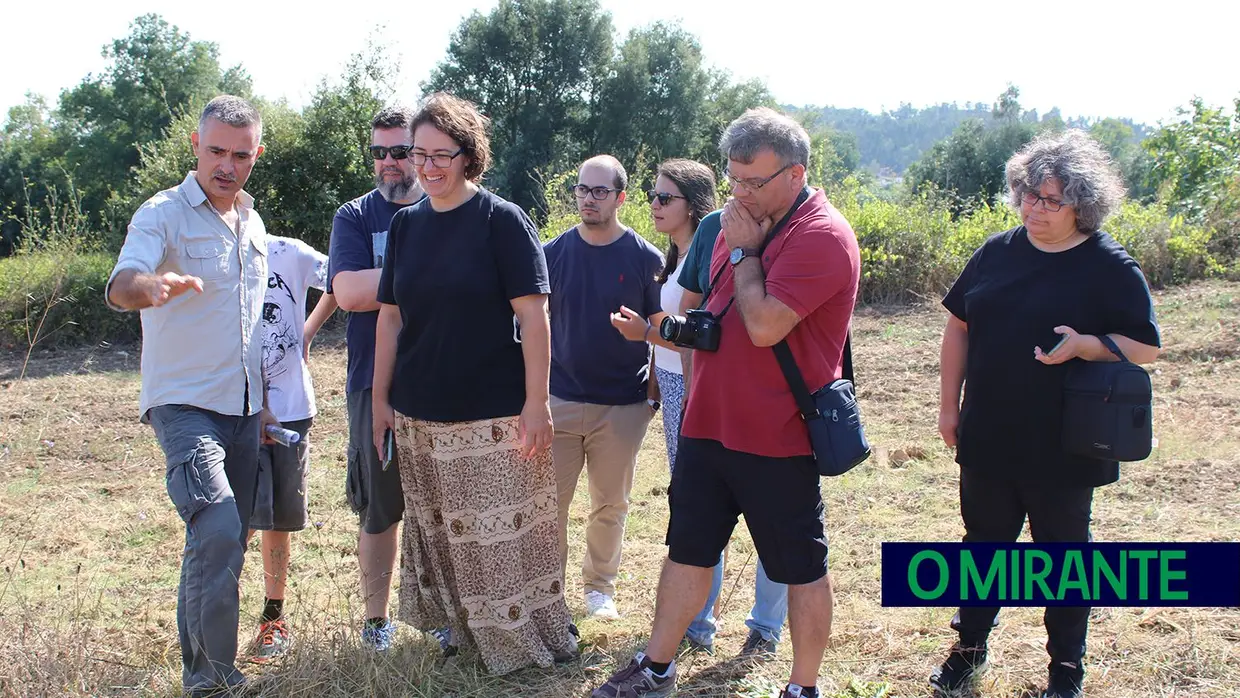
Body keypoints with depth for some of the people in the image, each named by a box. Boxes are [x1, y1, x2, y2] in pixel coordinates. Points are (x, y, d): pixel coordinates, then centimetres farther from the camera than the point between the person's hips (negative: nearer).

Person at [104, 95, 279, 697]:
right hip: (185, 405, -7)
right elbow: (119, 287, -28)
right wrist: (154, 285, -51)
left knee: (224, 546, 11)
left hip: (243, 411, 7)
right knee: (218, 533, -22)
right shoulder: (164, 214, -9)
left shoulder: (253, 225, 13)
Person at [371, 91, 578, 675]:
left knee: (504, 537, 0)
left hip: (494, 415, -5)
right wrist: (381, 398, 9)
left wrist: (536, 403, -14)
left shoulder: (502, 220, -7)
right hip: (419, 416, 5)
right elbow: (390, 317, 12)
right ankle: (464, 629, 29)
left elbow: (533, 316, -10)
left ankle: (524, 639, 17)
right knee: (439, 533, 12)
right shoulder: (406, 224, 8)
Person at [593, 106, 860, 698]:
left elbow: (764, 325, -26)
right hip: (709, 424, 8)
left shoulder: (822, 237, -17)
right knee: (688, 549, 17)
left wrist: (745, 251, -14)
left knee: (801, 568, 7)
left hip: (777, 439, -8)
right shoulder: (742, 222, 10)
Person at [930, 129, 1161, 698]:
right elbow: (959, 326, 11)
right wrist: (949, 405, 7)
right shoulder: (997, 252, 3)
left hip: (1061, 449, -4)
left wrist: (1084, 345, -27)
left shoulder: (1110, 267, -9)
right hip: (987, 439, 4)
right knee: (983, 543, 16)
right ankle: (969, 648, 34)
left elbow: (1147, 347, -9)